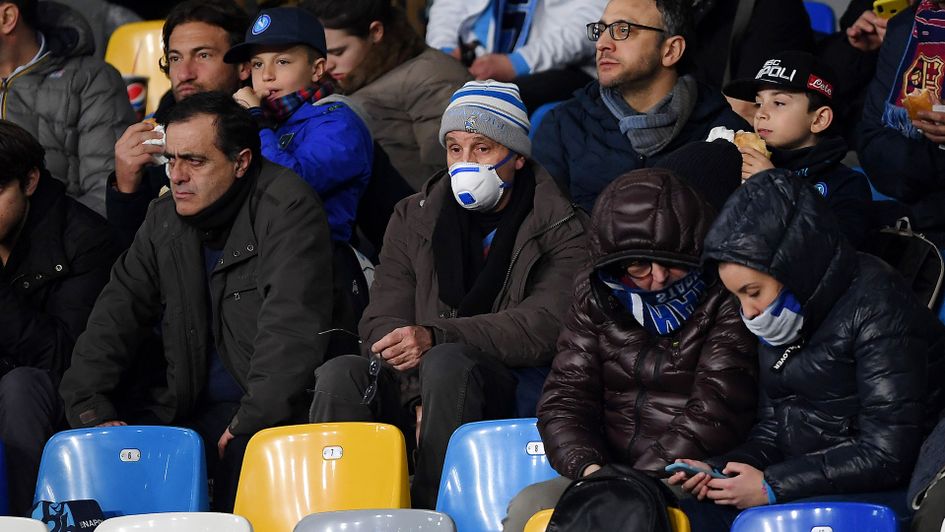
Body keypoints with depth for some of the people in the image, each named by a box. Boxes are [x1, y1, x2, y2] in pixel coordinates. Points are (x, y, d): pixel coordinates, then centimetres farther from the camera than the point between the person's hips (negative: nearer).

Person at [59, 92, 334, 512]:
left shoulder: (286, 206, -8)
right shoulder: (165, 220, 14)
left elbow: (291, 325, -18)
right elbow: (116, 316, 14)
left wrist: (250, 423, -24)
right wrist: (91, 408, -2)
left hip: (274, 413, -6)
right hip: (191, 409, 7)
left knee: (246, 454, -37)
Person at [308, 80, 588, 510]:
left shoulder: (562, 230, 2)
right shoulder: (414, 219, 15)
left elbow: (544, 328, -14)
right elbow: (382, 320, 5)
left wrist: (435, 336, -27)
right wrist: (418, 397, -16)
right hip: (416, 383, 4)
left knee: (447, 363, -36)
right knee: (341, 375, -26)